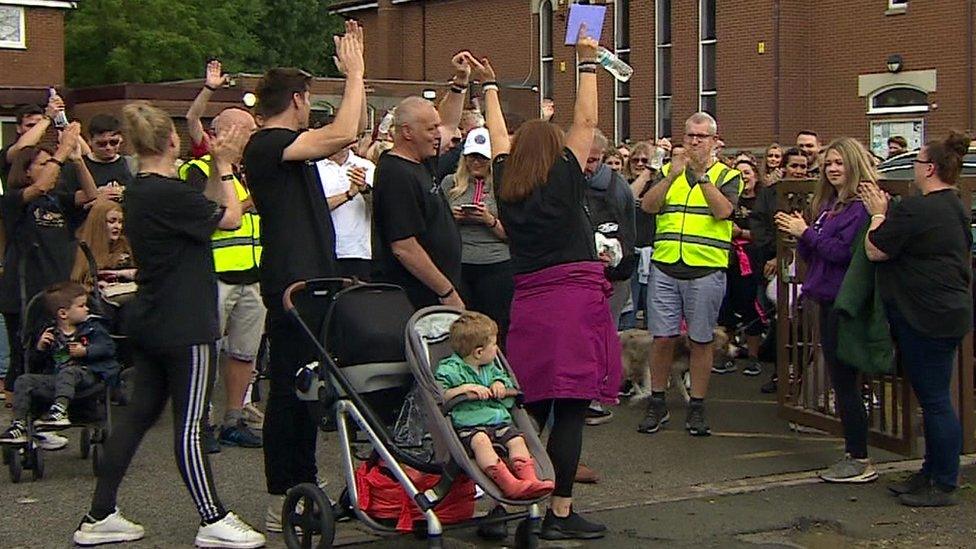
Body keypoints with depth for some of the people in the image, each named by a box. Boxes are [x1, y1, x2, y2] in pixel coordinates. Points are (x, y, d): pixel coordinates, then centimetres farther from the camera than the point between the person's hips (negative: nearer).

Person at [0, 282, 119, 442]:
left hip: (86, 374, -4)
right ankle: (18, 424, -15)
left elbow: (109, 347, -1)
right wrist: (40, 349, -4)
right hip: (54, 379, 4)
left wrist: (86, 351, -12)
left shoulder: (92, 328, 9)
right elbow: (38, 363, 16)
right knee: (24, 381, -10)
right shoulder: (49, 334, 12)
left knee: (67, 371, -36)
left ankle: (59, 410, -52)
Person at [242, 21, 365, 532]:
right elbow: (343, 134, -24)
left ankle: (301, 485, 25)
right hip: (291, 284, -11)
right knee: (289, 389, -6)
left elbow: (345, 134, 28)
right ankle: (282, 503, 0)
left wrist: (355, 74, 25)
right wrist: (354, 74, -12)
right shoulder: (266, 145, -13)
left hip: (309, 280, 11)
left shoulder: (286, 146, 16)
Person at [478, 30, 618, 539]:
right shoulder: (563, 180, -2)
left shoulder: (507, 184, 10)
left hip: (528, 302, 6)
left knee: (531, 406, 13)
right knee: (571, 410, -5)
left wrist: (489, 86, 39)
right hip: (575, 299, -6)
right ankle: (559, 513, -4)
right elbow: (586, 121, 3)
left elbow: (499, 137, 26)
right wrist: (588, 62, 10)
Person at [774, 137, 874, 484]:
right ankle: (853, 454, 21)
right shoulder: (828, 205, 14)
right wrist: (798, 233, -1)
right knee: (840, 380, 13)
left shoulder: (862, 206, -13)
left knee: (844, 380, -6)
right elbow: (810, 256, 17)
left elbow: (843, 251, -21)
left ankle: (860, 461, 2)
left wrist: (806, 232, -13)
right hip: (828, 300, 10)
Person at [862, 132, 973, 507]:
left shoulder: (915, 210, -19)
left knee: (934, 400, -4)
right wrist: (886, 212, 18)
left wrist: (878, 214, 0)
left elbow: (875, 250, -15)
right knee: (934, 398, 17)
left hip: (927, 317, -10)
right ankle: (932, 473, 26)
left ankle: (944, 486, 3)